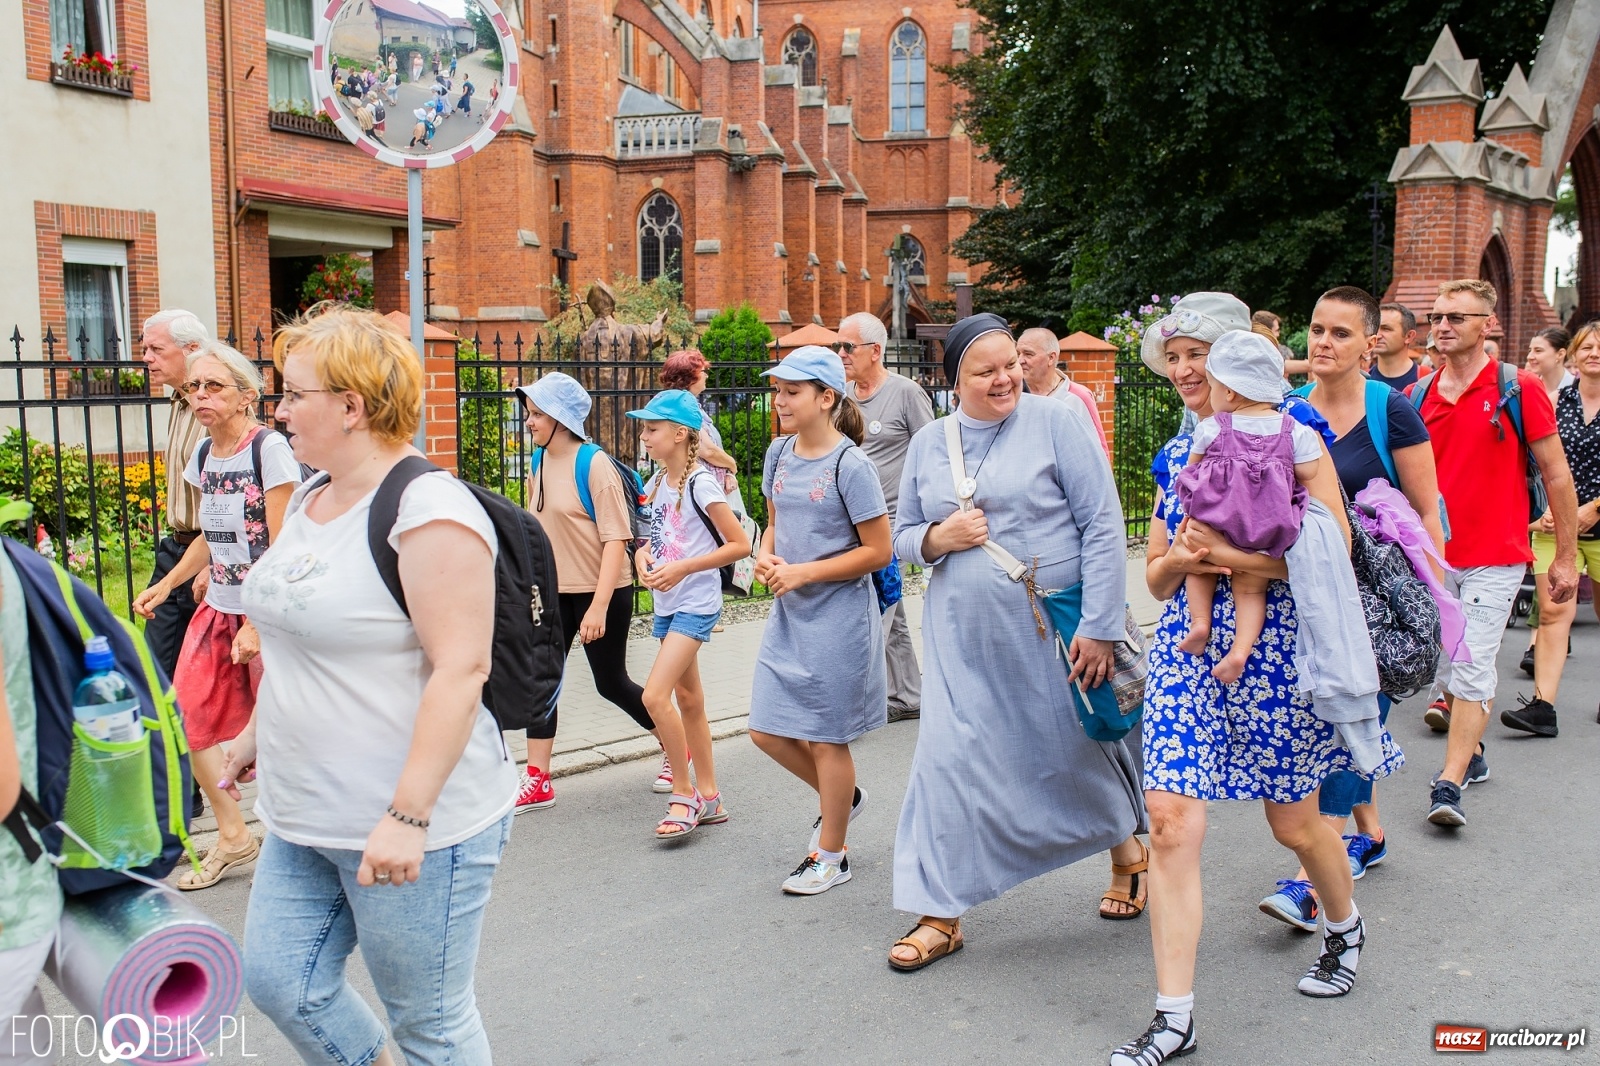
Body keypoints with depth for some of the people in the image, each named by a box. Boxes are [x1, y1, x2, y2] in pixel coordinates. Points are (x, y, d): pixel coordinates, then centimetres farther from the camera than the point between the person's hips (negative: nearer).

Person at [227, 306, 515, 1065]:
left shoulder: (428, 511, -20)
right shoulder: (312, 497, 9)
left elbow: (461, 670, -25)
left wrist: (408, 816, -27)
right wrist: (258, 732, 26)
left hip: (412, 828, -9)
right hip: (305, 819, 9)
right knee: (277, 980, 16)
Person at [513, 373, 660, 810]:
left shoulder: (594, 465, -16)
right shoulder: (540, 465, 5)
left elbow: (616, 538, -19)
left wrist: (599, 606, -24)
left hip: (601, 593, -6)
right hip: (554, 593, 7)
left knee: (611, 683, 4)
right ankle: (538, 781, 8)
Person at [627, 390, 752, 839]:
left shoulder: (699, 484, -15)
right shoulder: (657, 484, 8)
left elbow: (740, 544, -16)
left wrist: (682, 568, -21)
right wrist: (643, 555, -2)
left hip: (695, 603, -9)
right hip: (666, 604, 9)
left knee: (655, 695, -16)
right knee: (689, 700, 14)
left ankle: (684, 795, -1)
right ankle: (709, 798, 24)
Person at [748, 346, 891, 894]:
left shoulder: (850, 465, -16)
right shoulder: (778, 454, 5)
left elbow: (878, 551, -15)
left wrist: (804, 573, -19)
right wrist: (765, 557, -4)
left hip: (838, 616, -7)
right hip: (788, 613, 7)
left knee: (825, 738, 4)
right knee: (766, 730, 8)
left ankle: (831, 855, 22)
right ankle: (842, 795, 35)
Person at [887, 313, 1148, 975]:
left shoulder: (1054, 423, -7)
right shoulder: (928, 443, 6)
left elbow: (1104, 526, -10)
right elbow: (903, 535, 14)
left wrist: (1099, 626, -15)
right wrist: (936, 538, -10)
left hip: (1054, 630, -3)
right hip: (964, 638, 3)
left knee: (1083, 749, 13)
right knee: (949, 759, -2)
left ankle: (1128, 851, 43)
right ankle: (940, 914, 10)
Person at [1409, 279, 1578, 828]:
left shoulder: (1519, 389, -5)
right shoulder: (1417, 395, 5)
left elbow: (1556, 475, -1)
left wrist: (1566, 556, -1)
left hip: (1495, 556, -4)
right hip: (1432, 554, 5)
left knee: (1473, 667, -8)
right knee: (1447, 663, 14)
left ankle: (1449, 784, -7)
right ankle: (1472, 753, 32)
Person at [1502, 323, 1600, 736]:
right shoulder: (1555, 402, 5)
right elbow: (1542, 465, 5)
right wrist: (1545, 510, -7)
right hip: (1555, 523, 1)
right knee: (1553, 610, -8)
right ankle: (1542, 705, -12)